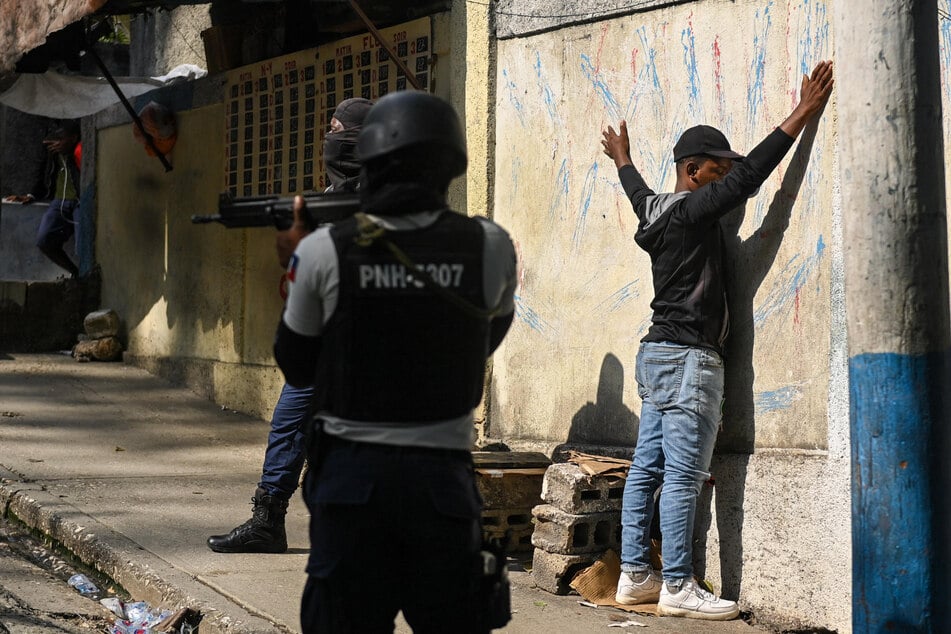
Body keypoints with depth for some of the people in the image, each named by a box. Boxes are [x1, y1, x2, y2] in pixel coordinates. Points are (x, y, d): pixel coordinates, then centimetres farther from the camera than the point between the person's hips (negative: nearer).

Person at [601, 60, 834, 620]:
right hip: (688, 358, -10)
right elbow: (749, 176, -19)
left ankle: (635, 574, 11)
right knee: (683, 476, -10)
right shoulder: (693, 211, -12)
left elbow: (638, 191, 35)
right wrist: (802, 116, -16)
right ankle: (678, 587, -9)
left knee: (648, 469, 8)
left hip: (658, 355, 10)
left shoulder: (658, 213, 13)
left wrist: (623, 160, 57)